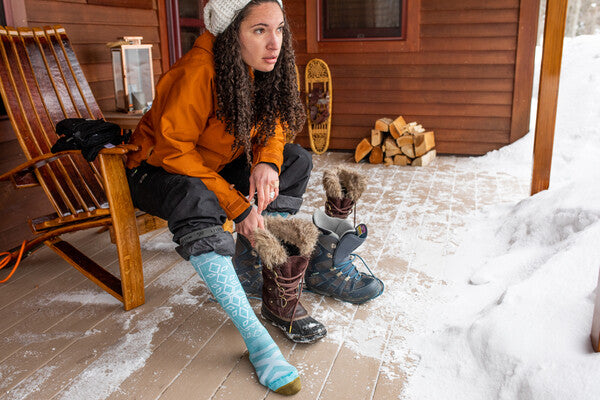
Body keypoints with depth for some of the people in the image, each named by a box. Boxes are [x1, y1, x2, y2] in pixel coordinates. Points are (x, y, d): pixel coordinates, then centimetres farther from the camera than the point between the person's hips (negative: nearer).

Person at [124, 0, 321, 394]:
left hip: (220, 165, 7)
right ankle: (256, 337, -37)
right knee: (194, 200, -39)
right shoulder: (198, 72, -30)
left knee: (297, 161, -8)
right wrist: (236, 206, -28)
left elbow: (272, 123, 2)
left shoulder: (265, 68, -10)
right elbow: (174, 151, -28)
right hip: (159, 169, -6)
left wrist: (266, 162, -21)